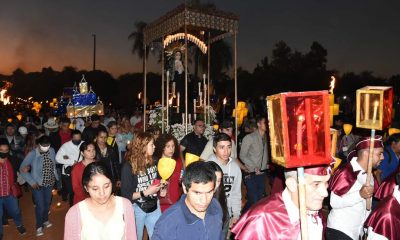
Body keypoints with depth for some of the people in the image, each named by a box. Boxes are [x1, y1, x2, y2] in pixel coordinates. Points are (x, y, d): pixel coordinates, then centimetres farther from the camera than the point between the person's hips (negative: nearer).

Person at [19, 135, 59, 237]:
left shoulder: (52, 151, -9)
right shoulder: (32, 154, -20)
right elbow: (22, 169, -14)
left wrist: (56, 177, 0)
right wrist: (32, 182, -17)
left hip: (49, 183, 4)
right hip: (37, 184, -4)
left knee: (47, 203, 19)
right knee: (40, 206, 0)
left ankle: (45, 220, 45)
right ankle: (39, 226, 24)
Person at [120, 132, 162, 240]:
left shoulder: (153, 162, -1)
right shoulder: (128, 166, -17)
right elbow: (126, 195, -17)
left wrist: (160, 185, -4)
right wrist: (146, 192, -23)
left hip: (154, 206, 4)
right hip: (137, 208, -4)